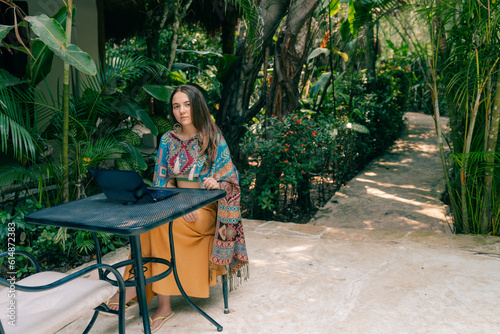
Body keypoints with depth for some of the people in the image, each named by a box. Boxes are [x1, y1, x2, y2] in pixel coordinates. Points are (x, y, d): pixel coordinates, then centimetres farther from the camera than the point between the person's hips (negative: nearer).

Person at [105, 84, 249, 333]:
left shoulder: (213, 138, -2)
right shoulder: (168, 140, 9)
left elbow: (230, 179, -1)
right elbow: (161, 182, 5)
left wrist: (217, 184, -25)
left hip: (206, 208, -3)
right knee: (153, 221, -29)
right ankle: (163, 305, -26)